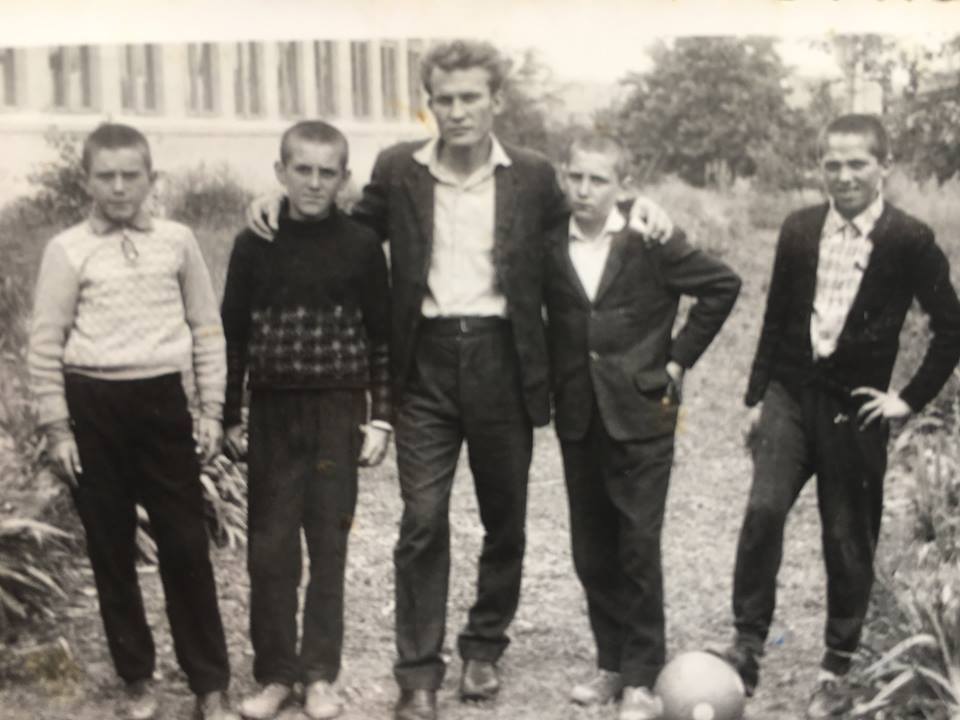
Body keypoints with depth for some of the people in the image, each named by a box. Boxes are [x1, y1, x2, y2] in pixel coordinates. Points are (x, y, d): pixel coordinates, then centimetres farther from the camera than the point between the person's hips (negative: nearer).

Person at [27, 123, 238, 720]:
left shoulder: (178, 241, 3)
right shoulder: (68, 250, -2)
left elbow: (207, 329, 7)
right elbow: (45, 344, 0)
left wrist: (212, 410, 4)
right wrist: (57, 427, -2)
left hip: (161, 401, 1)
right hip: (93, 406, 0)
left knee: (186, 544, 2)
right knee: (111, 549, 8)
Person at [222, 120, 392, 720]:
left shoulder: (362, 246, -3)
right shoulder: (254, 244, 0)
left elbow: (383, 337, 1)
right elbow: (234, 335, 5)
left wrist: (382, 417, -2)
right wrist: (230, 416, 4)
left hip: (338, 412, -1)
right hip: (272, 412, 1)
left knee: (329, 544, 4)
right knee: (270, 547, 3)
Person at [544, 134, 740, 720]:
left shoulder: (652, 243, -7)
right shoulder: (550, 248, 1)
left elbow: (724, 285, -1)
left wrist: (679, 359, -3)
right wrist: (555, 382, 5)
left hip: (641, 415, -4)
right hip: (579, 419, 4)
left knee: (639, 551, -1)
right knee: (591, 553, 10)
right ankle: (612, 662, 24)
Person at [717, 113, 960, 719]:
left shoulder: (910, 240, -6)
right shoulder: (799, 229, 5)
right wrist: (756, 396, 9)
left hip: (855, 408, -2)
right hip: (790, 394, 2)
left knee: (849, 541, 6)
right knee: (764, 510, -17)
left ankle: (837, 671, 21)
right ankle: (747, 647, -6)